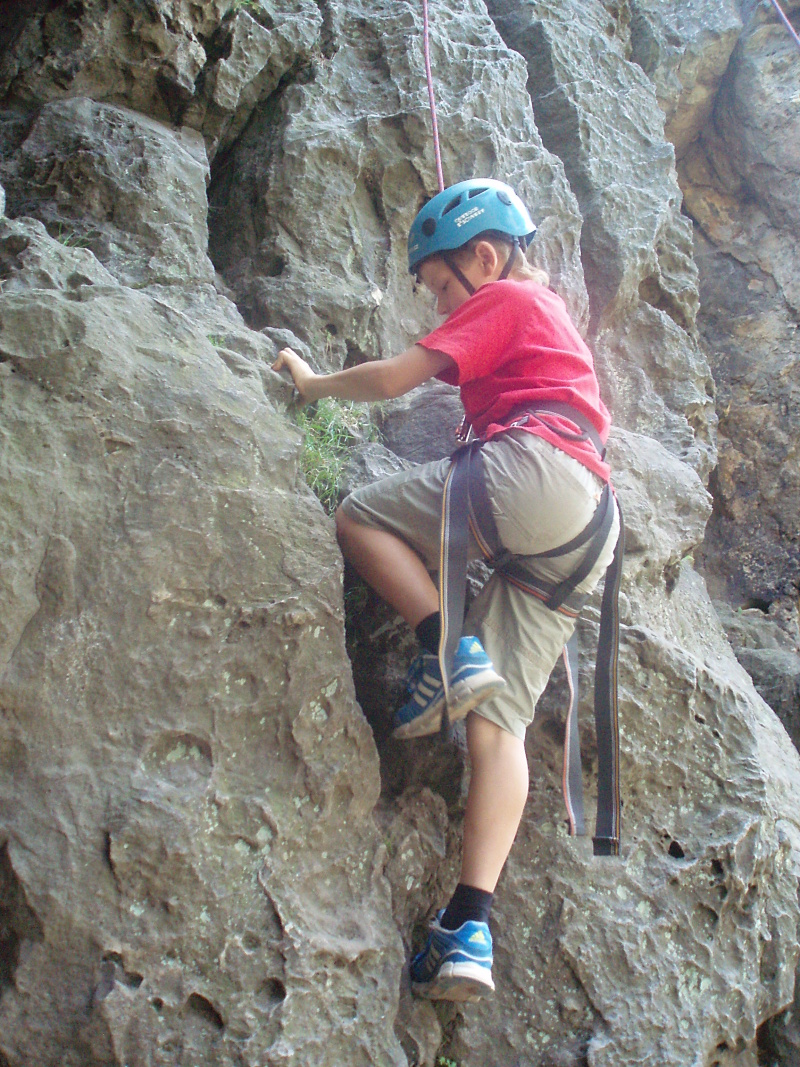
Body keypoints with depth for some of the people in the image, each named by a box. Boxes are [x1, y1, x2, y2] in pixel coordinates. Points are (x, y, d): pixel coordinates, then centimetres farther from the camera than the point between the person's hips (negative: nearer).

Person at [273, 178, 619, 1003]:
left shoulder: (503, 299, 9)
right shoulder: (549, 312, 36)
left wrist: (313, 383, 16)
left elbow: (395, 378, 2)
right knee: (497, 717, -2)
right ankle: (470, 931, -11)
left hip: (536, 472, -9)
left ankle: (448, 653, -15)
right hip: (579, 532, 9)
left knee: (360, 515, -1)